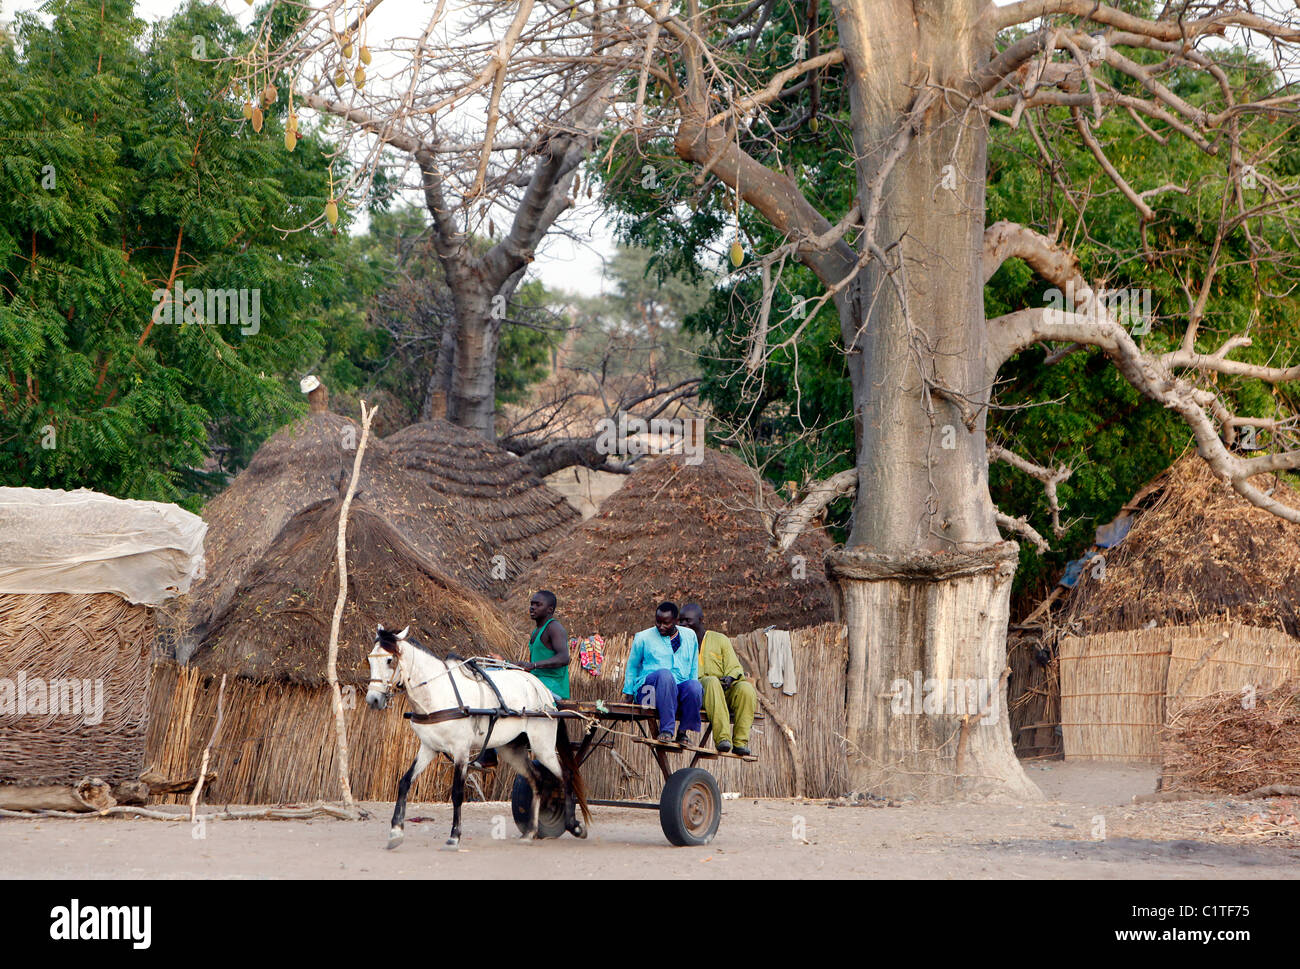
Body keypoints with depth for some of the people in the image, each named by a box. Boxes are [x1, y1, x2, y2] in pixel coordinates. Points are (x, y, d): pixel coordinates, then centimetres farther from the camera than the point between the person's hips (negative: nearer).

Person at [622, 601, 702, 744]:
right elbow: (632, 667, 19)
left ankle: (684, 731, -18)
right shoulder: (643, 637, 9)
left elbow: (694, 668, 21)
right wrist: (628, 692, 13)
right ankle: (666, 730, -43)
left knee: (694, 685, -36)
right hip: (650, 688, -2)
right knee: (664, 674, -39)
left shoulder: (689, 636, 15)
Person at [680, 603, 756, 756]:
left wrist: (730, 677, -14)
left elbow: (735, 667, 10)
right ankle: (722, 738, -47)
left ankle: (740, 741, -31)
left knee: (745, 687, -32)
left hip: (725, 689, 1)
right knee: (711, 682, -37)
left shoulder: (720, 640, 16)